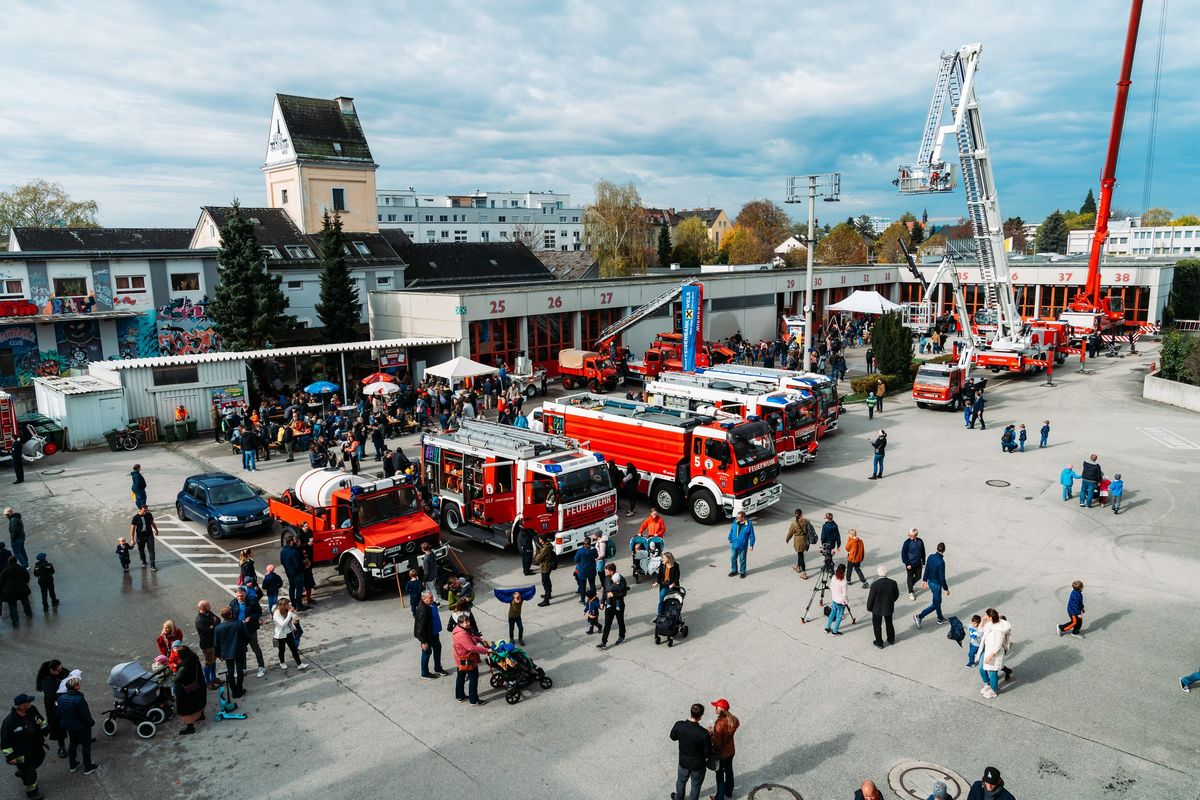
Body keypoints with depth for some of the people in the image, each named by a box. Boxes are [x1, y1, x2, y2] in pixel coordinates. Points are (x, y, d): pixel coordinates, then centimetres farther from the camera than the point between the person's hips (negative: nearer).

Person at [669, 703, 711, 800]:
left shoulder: (679, 725, -25)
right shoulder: (703, 733, -34)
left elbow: (673, 737, -3)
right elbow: (708, 753, -20)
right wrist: (709, 741, -3)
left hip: (683, 762, 3)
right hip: (698, 764, -3)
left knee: (681, 780, 32)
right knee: (696, 785, 25)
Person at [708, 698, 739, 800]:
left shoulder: (719, 724, -34)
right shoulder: (733, 719, -12)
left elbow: (717, 742, -28)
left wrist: (710, 733, -13)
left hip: (721, 754, -7)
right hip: (730, 751, 7)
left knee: (720, 775, 14)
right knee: (729, 771, 27)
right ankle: (729, 791, 48)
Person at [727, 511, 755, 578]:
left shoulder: (749, 525, -18)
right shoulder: (735, 522, -8)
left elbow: (752, 536, -9)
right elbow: (731, 531, 9)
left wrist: (751, 545, -8)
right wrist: (730, 539, 16)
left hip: (743, 546, -4)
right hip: (734, 545, 4)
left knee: (742, 560, 12)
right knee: (733, 558, 13)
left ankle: (742, 572, 31)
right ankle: (734, 571, 33)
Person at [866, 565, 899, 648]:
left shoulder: (875, 585, -28)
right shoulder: (893, 583, -17)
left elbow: (870, 598, -18)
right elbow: (896, 595, -1)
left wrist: (869, 608, -1)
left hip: (877, 609, -4)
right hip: (889, 608, 4)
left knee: (877, 626, 16)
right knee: (889, 623, 26)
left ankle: (879, 643, 28)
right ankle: (891, 640, 44)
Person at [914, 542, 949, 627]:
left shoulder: (931, 557, -6)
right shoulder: (941, 562, -29)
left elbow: (927, 569, 6)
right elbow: (942, 577, -23)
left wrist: (924, 580, 19)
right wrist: (946, 589, -11)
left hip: (930, 582, 8)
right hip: (936, 585, -8)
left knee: (938, 601, 25)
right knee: (935, 605, 6)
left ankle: (940, 619, 40)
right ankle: (919, 616, 1)